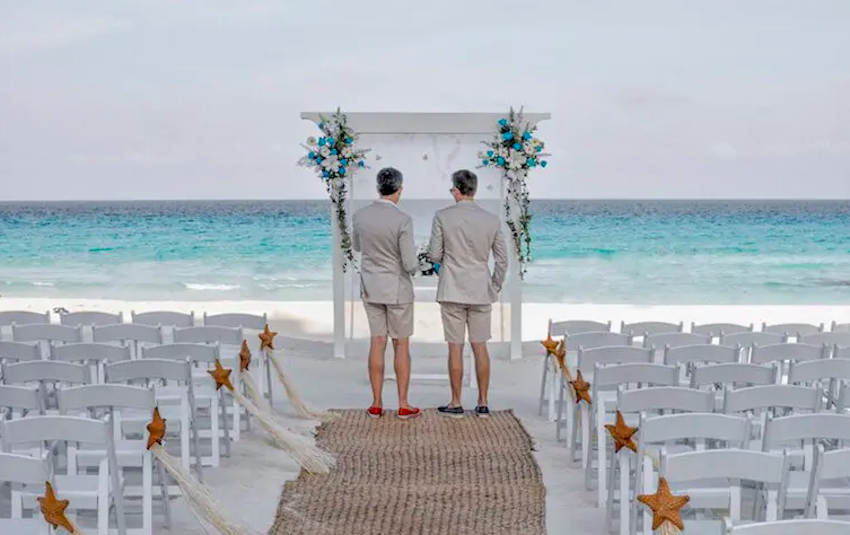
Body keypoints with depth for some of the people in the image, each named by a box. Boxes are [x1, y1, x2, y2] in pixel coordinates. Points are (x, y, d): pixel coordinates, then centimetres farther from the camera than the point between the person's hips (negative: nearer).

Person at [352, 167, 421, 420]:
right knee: (401, 345, 6)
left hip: (371, 287, 4)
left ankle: (377, 404, 11)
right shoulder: (403, 220, -21)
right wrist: (414, 264, 6)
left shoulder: (360, 215, -5)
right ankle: (403, 406, 7)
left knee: (377, 343, 11)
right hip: (397, 289, -4)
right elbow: (410, 264, -19)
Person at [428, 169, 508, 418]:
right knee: (480, 347, 10)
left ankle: (456, 404, 9)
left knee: (455, 348, 4)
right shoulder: (492, 220, -2)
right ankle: (483, 404, 13)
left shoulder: (443, 217, -9)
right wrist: (495, 287, 16)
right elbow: (502, 260, 3)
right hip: (481, 293, 2)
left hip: (452, 292, -2)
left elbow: (435, 256, -5)